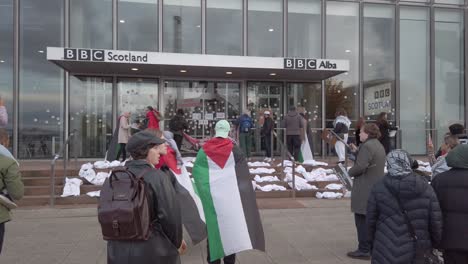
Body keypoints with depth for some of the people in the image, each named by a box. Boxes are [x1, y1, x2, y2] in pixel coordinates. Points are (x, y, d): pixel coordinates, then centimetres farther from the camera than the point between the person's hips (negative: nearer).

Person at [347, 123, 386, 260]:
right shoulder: (379, 145, 15)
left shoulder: (366, 146, -17)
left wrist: (350, 172, -6)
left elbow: (360, 166, -24)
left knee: (362, 219, -3)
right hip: (377, 187, 10)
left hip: (365, 189, -10)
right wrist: (357, 151, 13)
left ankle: (364, 250, 2)